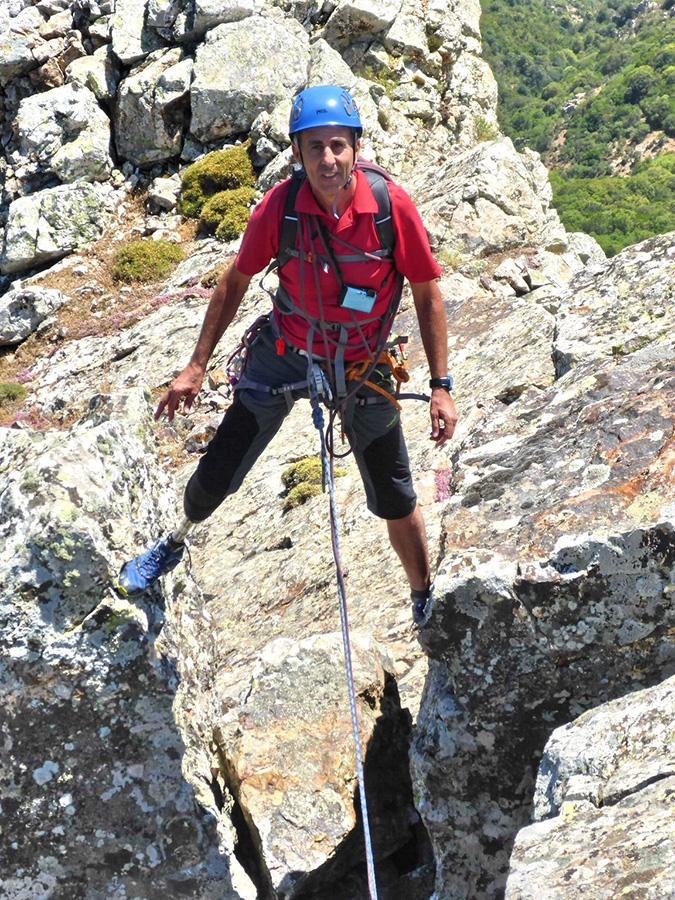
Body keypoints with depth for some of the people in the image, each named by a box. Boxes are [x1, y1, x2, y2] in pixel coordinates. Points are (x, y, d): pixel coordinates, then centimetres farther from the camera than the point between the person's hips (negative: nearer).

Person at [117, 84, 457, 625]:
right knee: (216, 476, 4)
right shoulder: (280, 205, -19)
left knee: (396, 502, 7)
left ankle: (424, 602, 35)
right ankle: (175, 543, 39)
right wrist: (197, 367, -2)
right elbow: (236, 281, -3)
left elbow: (428, 294, -9)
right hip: (285, 353, 1)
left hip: (362, 367, -1)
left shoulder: (391, 204, -22)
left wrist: (441, 387, -11)